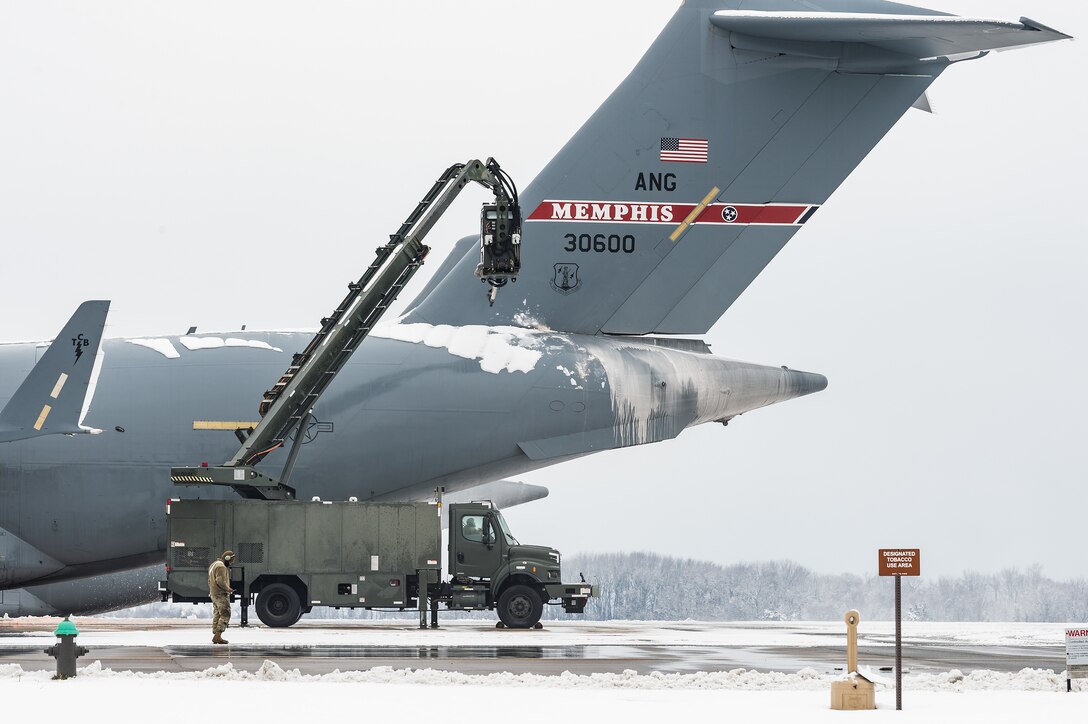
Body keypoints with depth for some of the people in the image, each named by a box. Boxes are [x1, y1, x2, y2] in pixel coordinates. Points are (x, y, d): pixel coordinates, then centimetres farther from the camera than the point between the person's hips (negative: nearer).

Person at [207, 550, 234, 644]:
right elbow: (220, 581, -25)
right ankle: (218, 636, -16)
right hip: (221, 594, -10)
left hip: (214, 594, 10)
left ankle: (215, 636, 10)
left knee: (217, 615, 11)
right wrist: (228, 589, -12)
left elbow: (210, 581, 22)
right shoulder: (221, 567, -15)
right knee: (225, 615, -10)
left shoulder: (214, 565, 18)